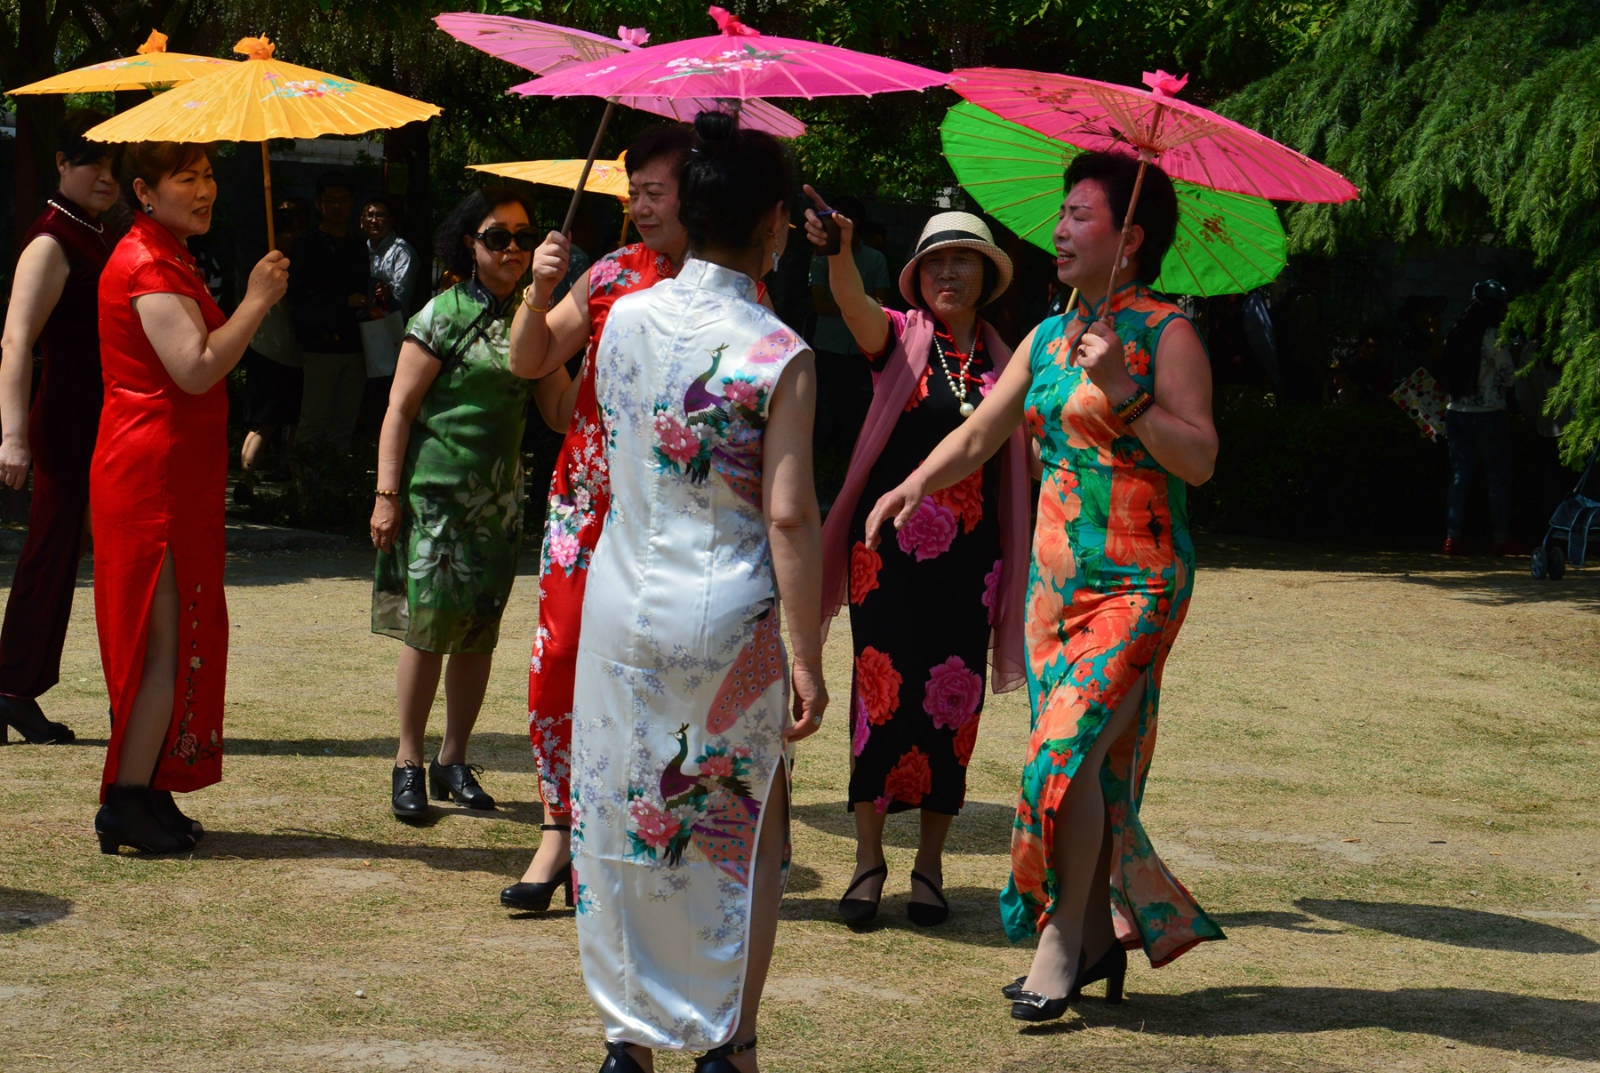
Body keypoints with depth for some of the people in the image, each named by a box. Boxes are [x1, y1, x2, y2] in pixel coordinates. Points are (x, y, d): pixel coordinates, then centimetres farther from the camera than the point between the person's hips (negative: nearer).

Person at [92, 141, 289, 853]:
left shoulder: (167, 259, 19)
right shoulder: (148, 265, -14)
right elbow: (197, 370, -24)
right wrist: (257, 301, -19)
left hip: (172, 473, 11)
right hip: (156, 471, -11)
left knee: (171, 641, 12)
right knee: (169, 642, -8)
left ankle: (139, 795, 17)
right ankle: (129, 804, -4)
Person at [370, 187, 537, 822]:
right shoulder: (444, 315, -6)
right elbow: (400, 408, -7)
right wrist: (387, 494, -12)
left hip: (502, 497, 5)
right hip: (437, 492, -5)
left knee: (479, 630, 7)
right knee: (431, 623, -6)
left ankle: (454, 761, 17)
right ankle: (408, 763, 5)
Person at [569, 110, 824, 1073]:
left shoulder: (625, 319, 1)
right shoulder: (779, 355, -13)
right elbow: (788, 517, -16)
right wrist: (807, 660, -12)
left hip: (623, 607, 4)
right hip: (729, 619, -4)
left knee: (619, 821, 13)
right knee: (739, 834, 10)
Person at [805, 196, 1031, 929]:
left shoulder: (1001, 360, 10)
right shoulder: (901, 338, 1)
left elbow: (1016, 453, 20)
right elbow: (855, 304, -20)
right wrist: (838, 253, -40)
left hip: (968, 558, 2)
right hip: (889, 545, -2)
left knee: (952, 702, 2)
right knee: (882, 692, -5)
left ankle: (930, 866, 14)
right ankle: (868, 860, 6)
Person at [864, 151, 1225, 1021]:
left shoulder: (1164, 332, -7)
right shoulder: (1048, 338, 13)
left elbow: (1200, 459, -13)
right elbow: (978, 435, 15)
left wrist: (1124, 396, -23)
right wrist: (916, 483, -2)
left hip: (1137, 581, -7)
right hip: (1057, 573, 7)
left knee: (1070, 749, -15)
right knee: (1086, 761, 7)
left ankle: (1060, 947, -6)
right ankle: (1102, 932, 17)